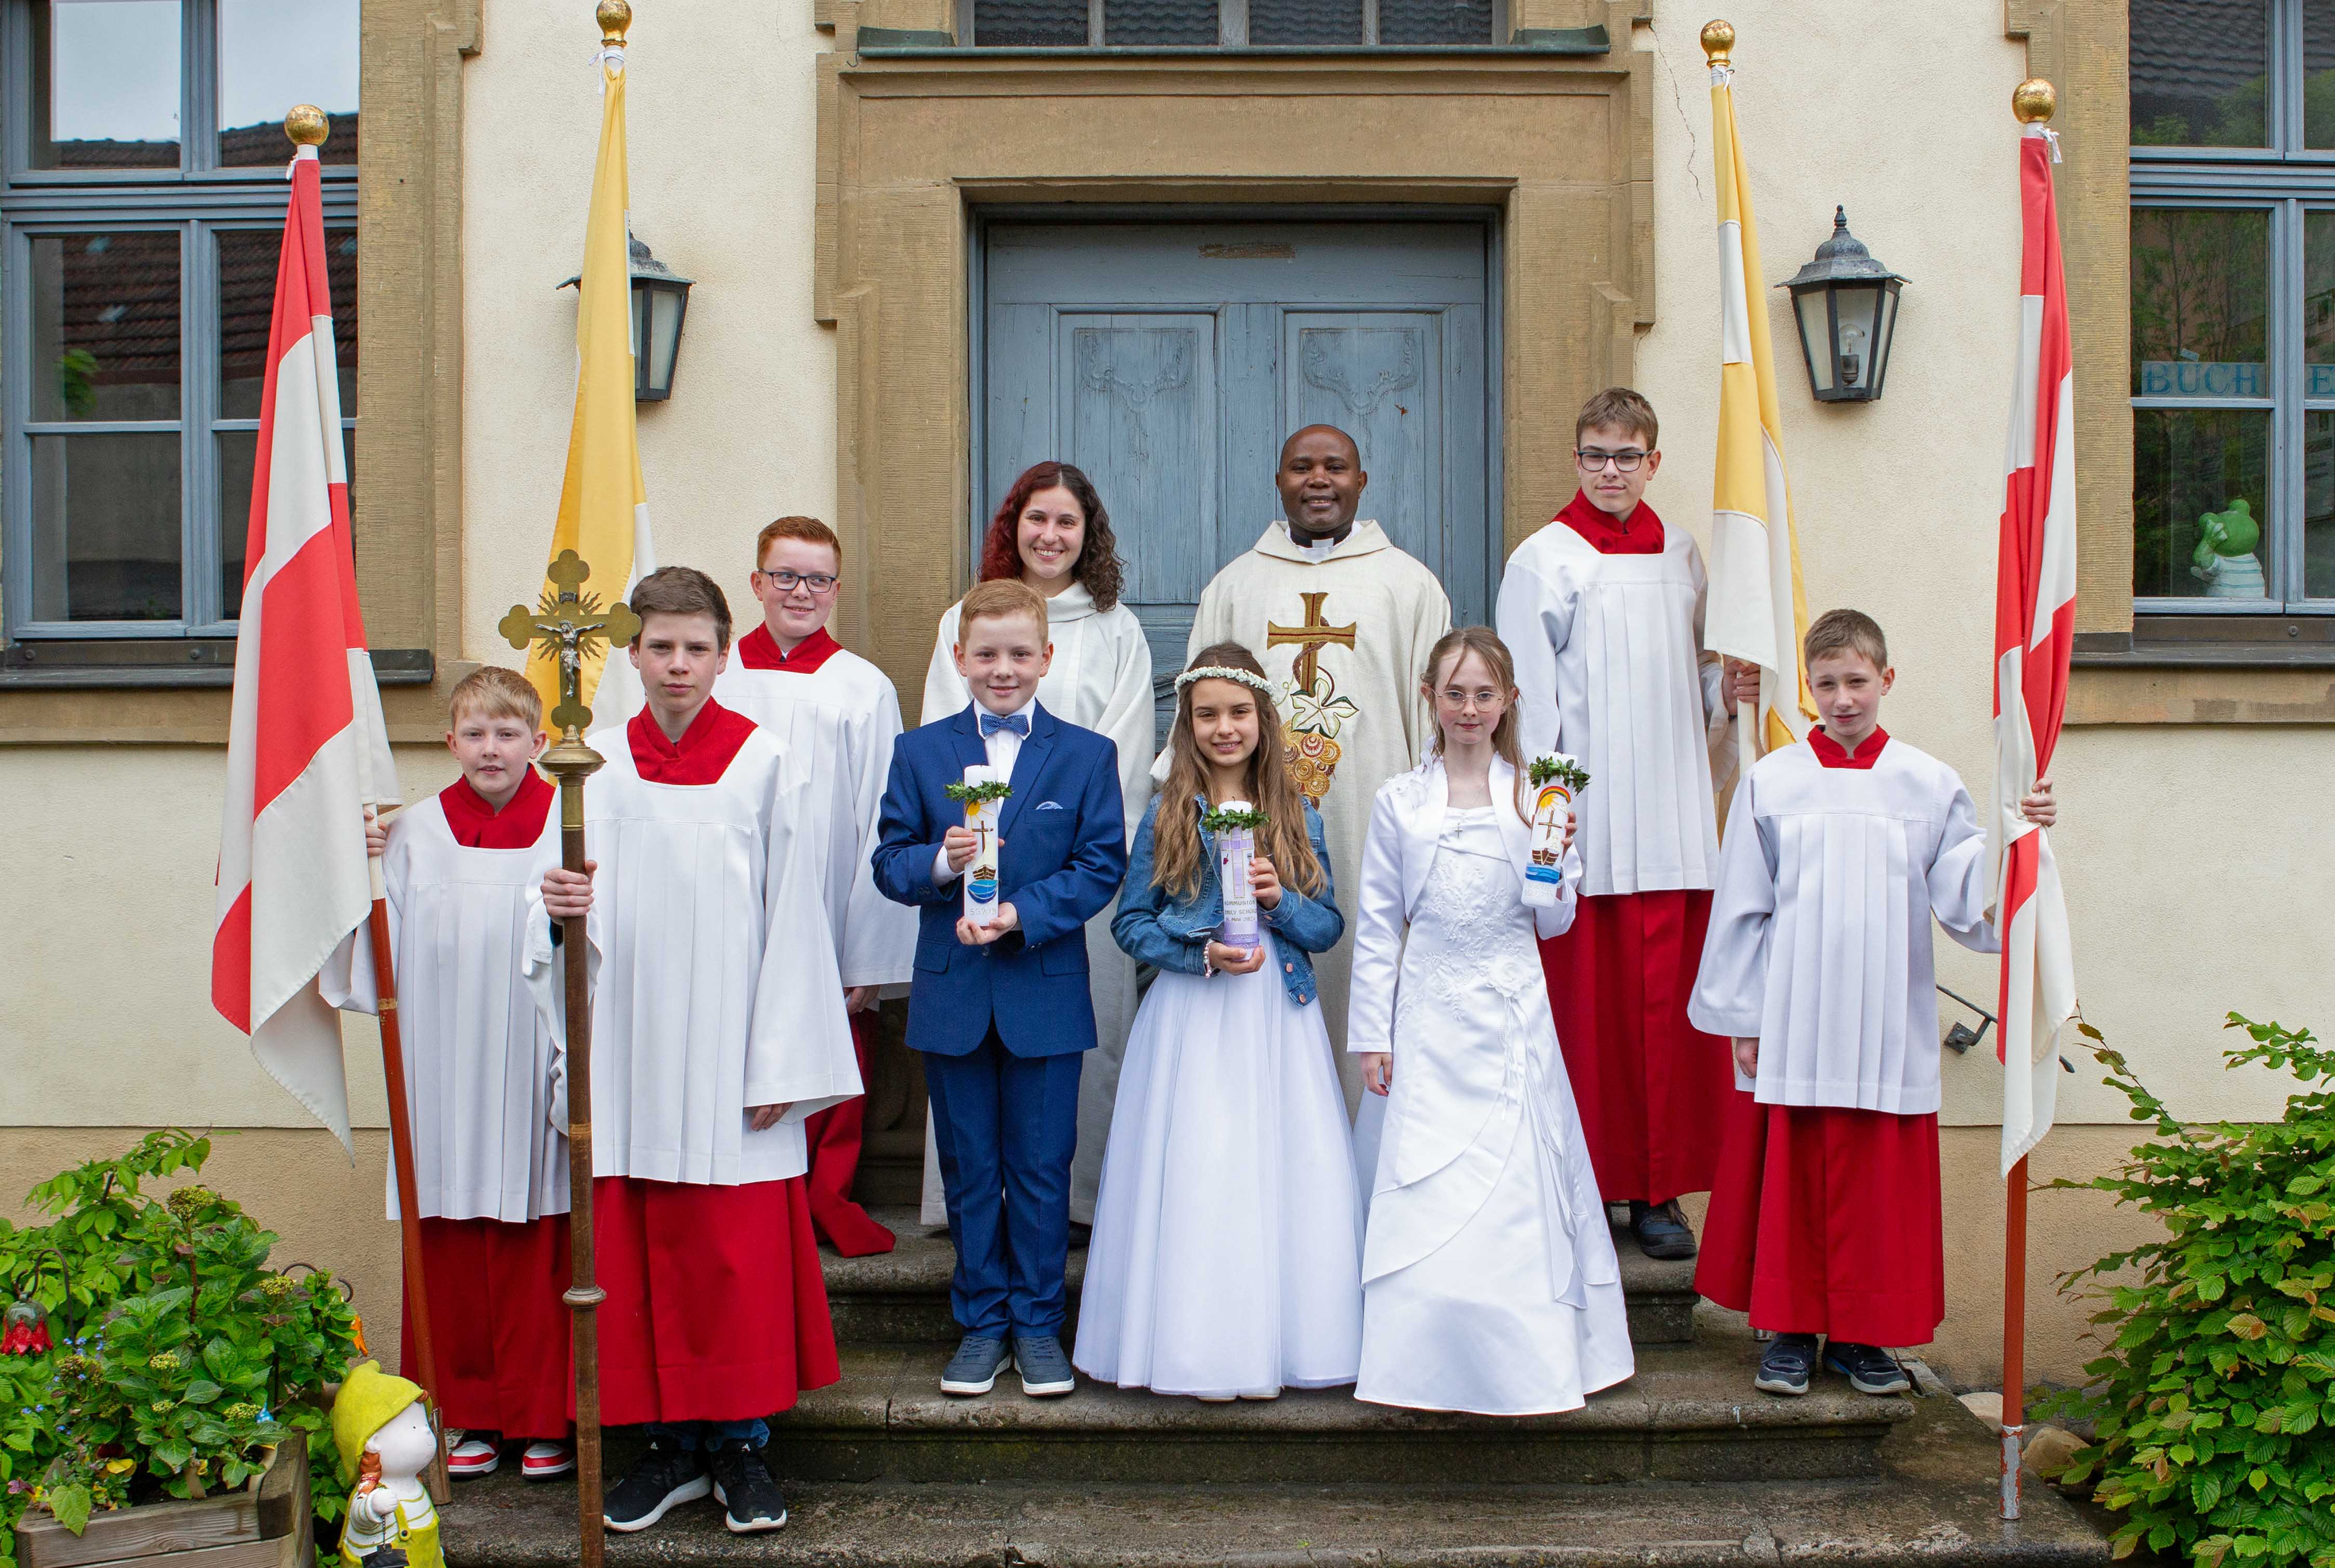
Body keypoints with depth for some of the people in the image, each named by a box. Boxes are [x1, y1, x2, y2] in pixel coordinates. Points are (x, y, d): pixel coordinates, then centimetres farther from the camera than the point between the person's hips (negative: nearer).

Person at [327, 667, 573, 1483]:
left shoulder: (567, 827, -1)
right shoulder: (415, 833, 5)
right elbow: (387, 963, 7)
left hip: (529, 1077, -2)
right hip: (445, 1076, 2)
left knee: (536, 1253, 4)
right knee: (450, 1253, 9)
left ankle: (542, 1418, 17)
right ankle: (468, 1415, 22)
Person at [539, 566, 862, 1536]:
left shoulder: (770, 765, -1)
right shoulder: (600, 765, 8)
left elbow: (793, 919, -3)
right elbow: (591, 914, 9)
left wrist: (779, 1067, -7)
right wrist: (568, 907, -17)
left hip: (730, 1055, -3)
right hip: (631, 1050, 3)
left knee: (740, 1255, 2)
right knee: (639, 1253, 7)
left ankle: (740, 1443, 16)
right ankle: (672, 1442, 21)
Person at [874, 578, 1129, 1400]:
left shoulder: (1088, 755, 2)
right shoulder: (919, 753, 5)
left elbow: (1101, 865, -5)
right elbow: (889, 863, 2)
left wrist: (1021, 913, -18)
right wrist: (940, 862, -19)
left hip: (1045, 994, -1)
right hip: (952, 996, 1)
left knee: (1041, 1168, 6)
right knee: (969, 1168, 10)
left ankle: (1037, 1323, 20)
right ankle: (982, 1322, 22)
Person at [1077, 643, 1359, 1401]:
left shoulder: (1297, 818, 7)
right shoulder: (1166, 818, 1)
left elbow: (1330, 927, 8)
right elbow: (1130, 923, 1)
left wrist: (1281, 898, -11)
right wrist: (1200, 952, -14)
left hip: (1279, 1015, 2)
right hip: (1192, 1020, -2)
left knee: (1285, 1175, 1)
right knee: (1196, 1178, -3)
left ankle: (1277, 1340, 13)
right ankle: (1202, 1345, 10)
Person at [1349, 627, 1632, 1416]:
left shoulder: (1538, 796, 5)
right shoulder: (1399, 802, 4)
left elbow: (1554, 923, 8)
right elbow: (1377, 926, 6)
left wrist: (1554, 869, -12)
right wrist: (1371, 1033, 3)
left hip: (1514, 1014, 0)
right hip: (1430, 1017, 0)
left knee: (1519, 1183, 3)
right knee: (1427, 1193, 0)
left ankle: (1525, 1359, 17)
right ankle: (1433, 1363, 12)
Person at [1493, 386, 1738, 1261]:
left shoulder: (1681, 557, 13)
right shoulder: (1545, 562, 0)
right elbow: (1528, 700, -3)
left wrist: (1729, 690, -2)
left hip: (1671, 821, 4)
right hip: (1582, 822, -4)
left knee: (1667, 1001, 3)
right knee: (1586, 1002, -1)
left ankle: (1657, 1191, 13)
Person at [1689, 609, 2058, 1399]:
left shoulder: (1930, 785, 4)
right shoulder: (1771, 783, 2)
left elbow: (1965, 895, 1)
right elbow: (1741, 909, 4)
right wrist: (1743, 1018, 2)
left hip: (1886, 1032, 1)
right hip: (1790, 1027, -1)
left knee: (1879, 1180, 5)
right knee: (1789, 1177, 4)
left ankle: (1861, 1335, 20)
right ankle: (1789, 1329, 18)